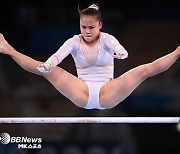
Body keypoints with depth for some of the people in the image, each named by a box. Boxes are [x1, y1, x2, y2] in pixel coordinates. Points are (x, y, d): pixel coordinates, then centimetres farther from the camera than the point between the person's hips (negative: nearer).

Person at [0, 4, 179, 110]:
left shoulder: (107, 39, 2)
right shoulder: (74, 42, 4)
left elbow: (120, 49, -22)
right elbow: (58, 55, -16)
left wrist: (120, 53, -48)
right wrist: (47, 65, -40)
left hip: (107, 94, -1)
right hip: (82, 94, 1)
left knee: (144, 70, -20)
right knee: (46, 69, -16)